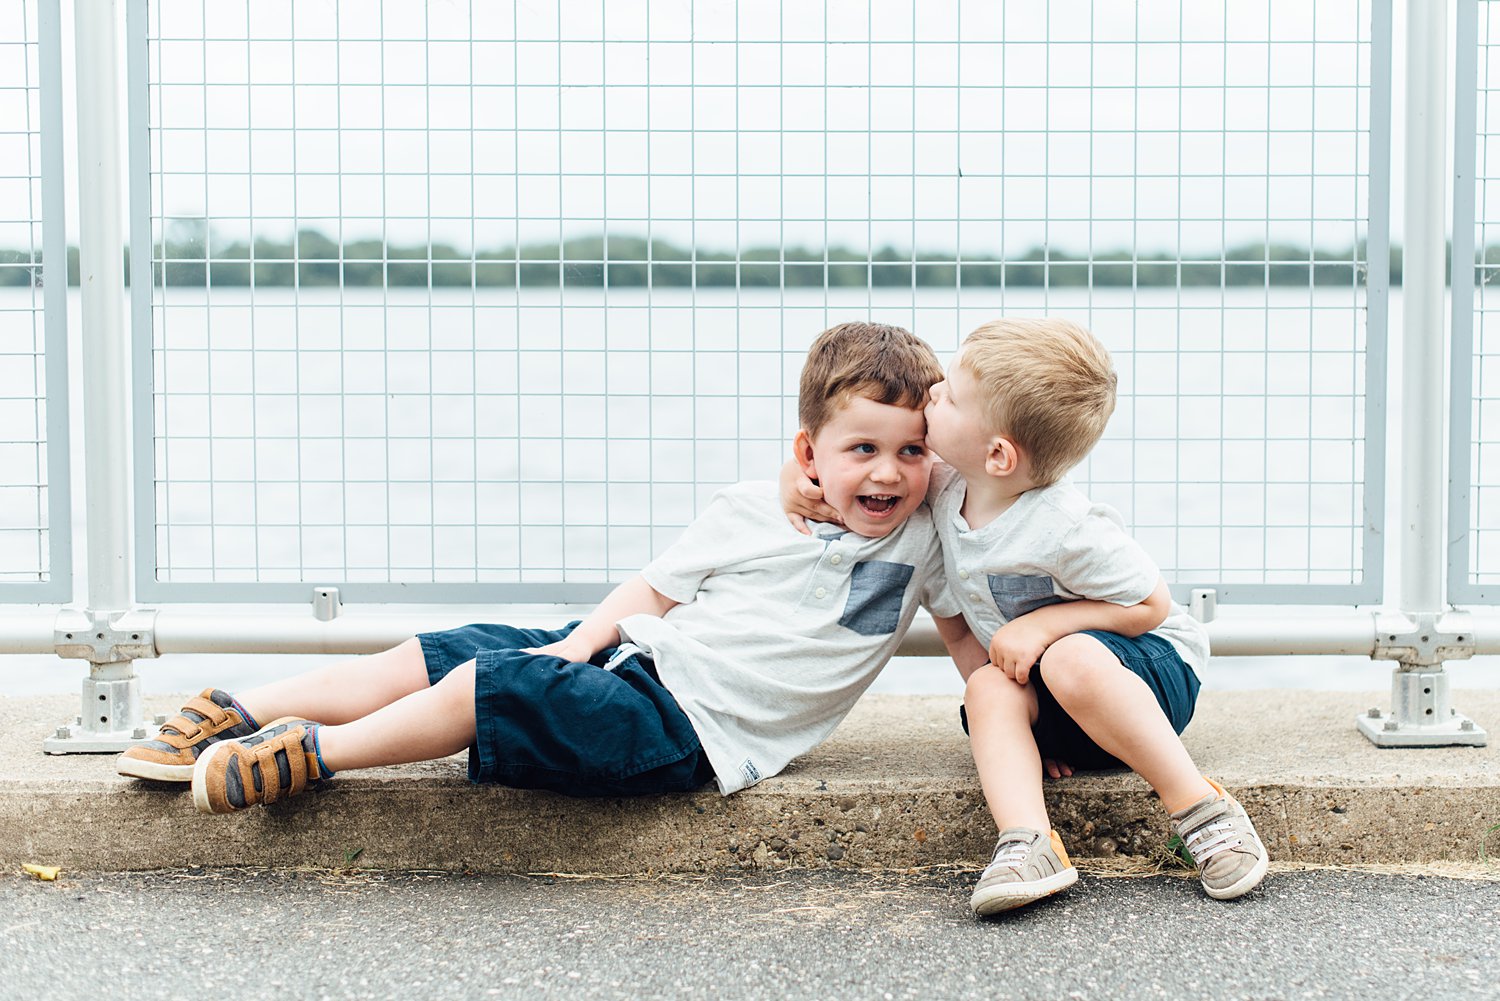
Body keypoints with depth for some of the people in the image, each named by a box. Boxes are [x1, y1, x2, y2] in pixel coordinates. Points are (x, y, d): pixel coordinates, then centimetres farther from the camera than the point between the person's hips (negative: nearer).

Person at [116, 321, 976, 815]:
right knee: (436, 656, -7)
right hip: (634, 657, 3)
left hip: (694, 730, -3)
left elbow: (969, 627, 15)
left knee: (499, 686, -22)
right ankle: (235, 716, 5)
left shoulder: (925, 538, 1)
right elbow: (656, 589, 7)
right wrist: (578, 643, -5)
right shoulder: (749, 513, 2)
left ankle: (310, 756, -9)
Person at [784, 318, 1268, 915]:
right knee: (988, 688, -26)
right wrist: (803, 481, -5)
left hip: (1149, 667, -6)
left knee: (1071, 660, -38)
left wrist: (1044, 624, -26)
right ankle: (1027, 842, -44)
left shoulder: (1067, 531, -27)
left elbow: (1151, 605, -17)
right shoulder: (947, 486, -6)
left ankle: (1202, 811, -30)